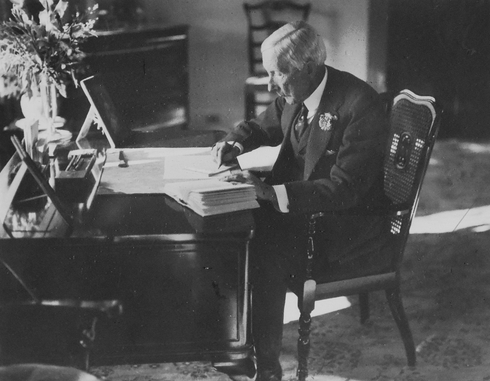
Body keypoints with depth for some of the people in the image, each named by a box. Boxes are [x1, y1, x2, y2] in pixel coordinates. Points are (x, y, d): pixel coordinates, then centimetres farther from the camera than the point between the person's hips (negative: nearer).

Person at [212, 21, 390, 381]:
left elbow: (344, 189, -28)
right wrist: (235, 143, -2)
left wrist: (272, 192, -36)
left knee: (268, 253, -27)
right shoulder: (295, 94, -1)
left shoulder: (361, 105, -24)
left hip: (350, 224, -8)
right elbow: (262, 126, 21)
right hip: (303, 205, 8)